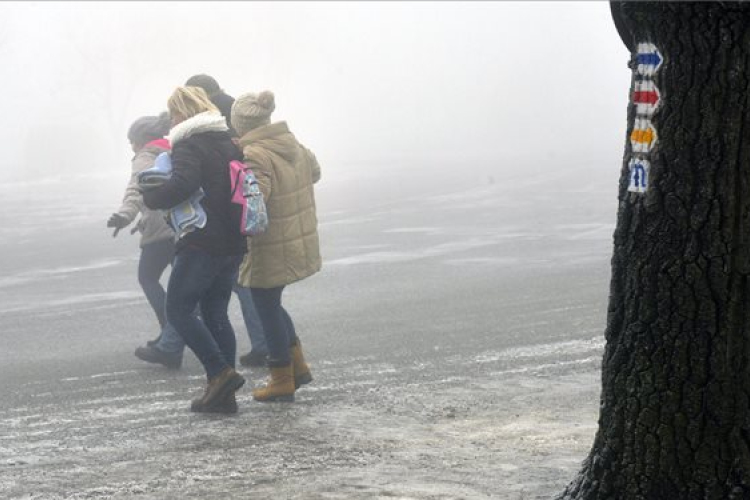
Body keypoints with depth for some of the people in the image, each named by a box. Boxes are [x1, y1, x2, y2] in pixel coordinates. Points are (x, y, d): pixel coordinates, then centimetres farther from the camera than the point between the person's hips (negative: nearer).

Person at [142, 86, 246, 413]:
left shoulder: (189, 146, -11)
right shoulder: (229, 143, 15)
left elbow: (182, 184, -28)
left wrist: (150, 198, -12)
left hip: (202, 245, -8)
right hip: (233, 244, 8)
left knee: (179, 310, 0)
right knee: (216, 314, 12)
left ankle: (221, 373, -10)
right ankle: (222, 394, 9)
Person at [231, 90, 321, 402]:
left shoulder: (255, 156, -22)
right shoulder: (293, 146, 5)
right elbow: (314, 171, 24)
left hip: (272, 252, -9)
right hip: (302, 244, 9)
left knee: (267, 309, 7)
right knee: (271, 305, 24)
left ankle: (282, 382, 15)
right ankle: (298, 367, 26)